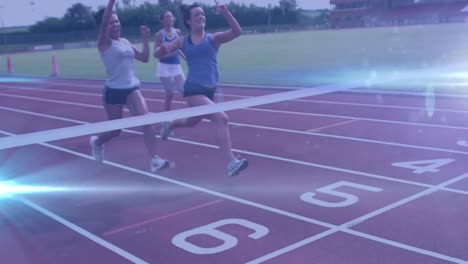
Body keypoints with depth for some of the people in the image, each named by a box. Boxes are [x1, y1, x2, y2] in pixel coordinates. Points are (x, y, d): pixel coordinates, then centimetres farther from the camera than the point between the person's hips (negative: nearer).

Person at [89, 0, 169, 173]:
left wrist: (146, 39, 4)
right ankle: (96, 142, 43)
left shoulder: (125, 42, 11)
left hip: (132, 88, 5)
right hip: (113, 91, -4)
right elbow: (103, 22, -27)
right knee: (115, 130, 8)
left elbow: (144, 58, 15)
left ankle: (154, 160, -16)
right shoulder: (104, 43, -7)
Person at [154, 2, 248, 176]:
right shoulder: (183, 42, 3)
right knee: (221, 119, -21)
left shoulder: (213, 38, 3)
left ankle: (169, 126, 59)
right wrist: (163, 48, -15)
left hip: (209, 89, 4)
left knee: (192, 122, 24)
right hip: (193, 89, -4)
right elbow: (157, 55, 8)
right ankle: (232, 163, -18)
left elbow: (236, 32, -13)